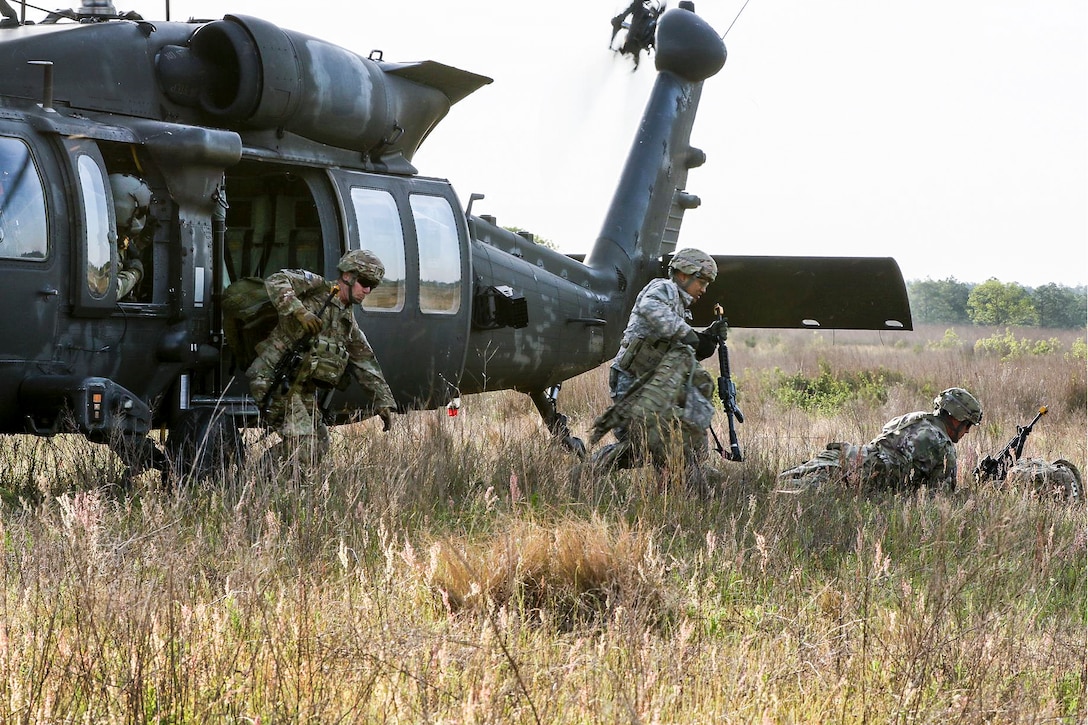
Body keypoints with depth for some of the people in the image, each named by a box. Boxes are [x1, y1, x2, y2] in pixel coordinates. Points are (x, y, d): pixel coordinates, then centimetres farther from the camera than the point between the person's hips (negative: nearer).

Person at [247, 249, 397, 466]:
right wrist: (300, 311, -30)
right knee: (303, 444, -20)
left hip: (304, 389, 9)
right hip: (276, 380, -9)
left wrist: (384, 401, 16)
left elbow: (365, 362, 22)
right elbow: (275, 282, -19)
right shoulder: (316, 288, -4)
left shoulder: (349, 322, 18)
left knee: (319, 444, 8)